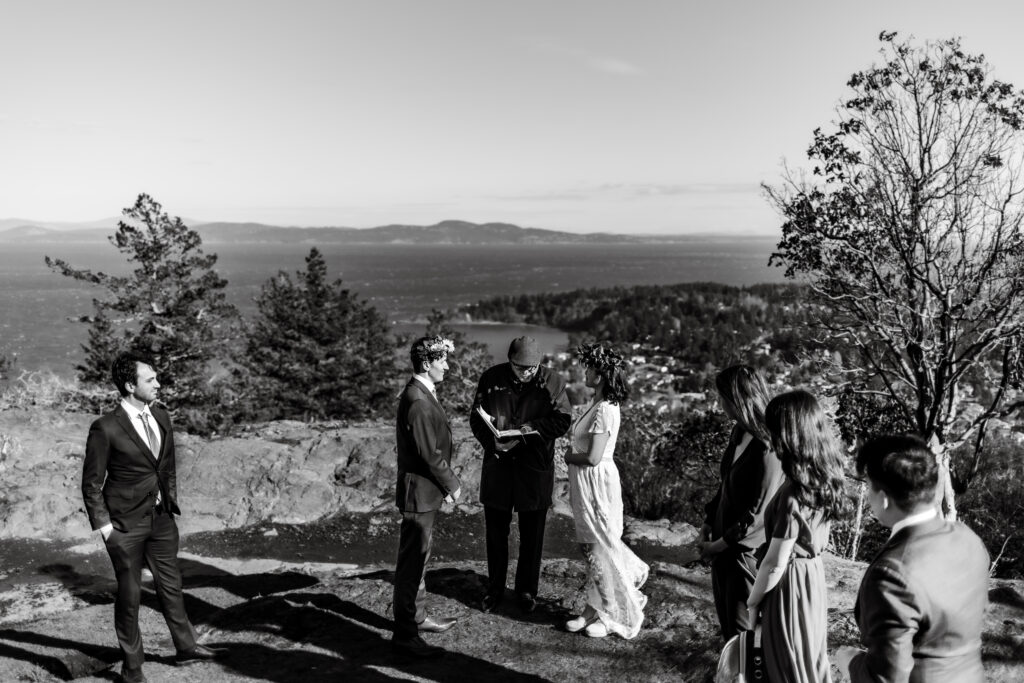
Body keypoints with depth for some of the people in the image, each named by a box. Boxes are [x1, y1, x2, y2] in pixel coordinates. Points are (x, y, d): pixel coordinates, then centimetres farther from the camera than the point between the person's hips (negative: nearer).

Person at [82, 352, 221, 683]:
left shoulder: (161, 418, 2)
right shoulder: (106, 428, -17)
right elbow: (91, 483, -10)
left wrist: (171, 501, 12)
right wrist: (104, 526, -11)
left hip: (162, 518, 6)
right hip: (125, 523, -6)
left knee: (171, 584, 18)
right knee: (129, 594, 8)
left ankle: (186, 647, 35)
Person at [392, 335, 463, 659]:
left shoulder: (420, 393, 9)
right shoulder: (418, 401, -23)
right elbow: (429, 453, -22)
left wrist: (446, 481, 10)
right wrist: (451, 484, -10)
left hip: (425, 490, 10)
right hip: (420, 491, -10)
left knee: (418, 558, 21)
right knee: (411, 562, 0)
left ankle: (417, 617, 36)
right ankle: (404, 635, 10)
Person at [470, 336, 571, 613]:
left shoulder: (553, 381, -8)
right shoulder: (491, 378, -4)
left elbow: (562, 421, -9)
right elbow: (476, 417, 0)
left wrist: (530, 429, -22)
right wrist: (492, 442, -18)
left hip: (535, 468, -1)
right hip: (498, 465, 1)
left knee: (532, 536, 12)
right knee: (496, 533, 13)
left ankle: (526, 590, 31)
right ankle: (495, 589, 31)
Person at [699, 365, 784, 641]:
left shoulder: (767, 449, -25)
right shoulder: (740, 433, 1)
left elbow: (758, 514, -21)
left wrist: (720, 544, -14)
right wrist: (710, 520, 6)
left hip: (746, 549, -8)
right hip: (724, 542, 8)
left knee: (742, 626, 8)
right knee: (726, 619, 21)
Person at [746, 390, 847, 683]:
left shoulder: (794, 494, -29)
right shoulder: (825, 478, -3)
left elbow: (775, 564, -22)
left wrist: (752, 601, -7)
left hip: (790, 583, -8)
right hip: (813, 574, 8)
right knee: (811, 658, 23)